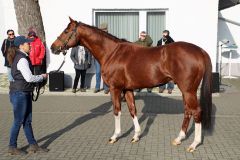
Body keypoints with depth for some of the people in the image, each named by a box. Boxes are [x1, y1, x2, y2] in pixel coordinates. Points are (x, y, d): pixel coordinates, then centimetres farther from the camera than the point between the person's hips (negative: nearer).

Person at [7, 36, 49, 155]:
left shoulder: (21, 57, 13)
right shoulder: (22, 59, -18)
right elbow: (29, 78, -23)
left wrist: (38, 77, 8)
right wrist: (42, 77, -8)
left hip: (25, 93, 10)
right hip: (19, 93, -10)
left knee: (27, 120, 14)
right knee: (18, 121, 2)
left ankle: (33, 145, 22)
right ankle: (12, 147, 17)